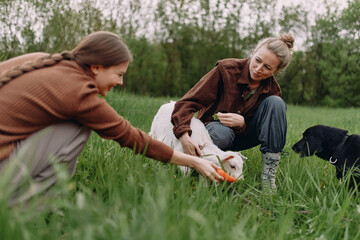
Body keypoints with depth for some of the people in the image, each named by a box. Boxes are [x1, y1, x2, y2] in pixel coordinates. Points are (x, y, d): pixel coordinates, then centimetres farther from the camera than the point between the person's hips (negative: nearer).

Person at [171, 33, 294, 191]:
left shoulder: (272, 89, -9)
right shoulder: (227, 69, -19)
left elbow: (262, 130, -6)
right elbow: (188, 101, -24)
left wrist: (242, 123, -31)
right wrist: (184, 135, -41)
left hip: (242, 134, 4)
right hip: (214, 127, -3)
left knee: (275, 102, -21)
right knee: (222, 134, -42)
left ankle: (269, 175, -25)